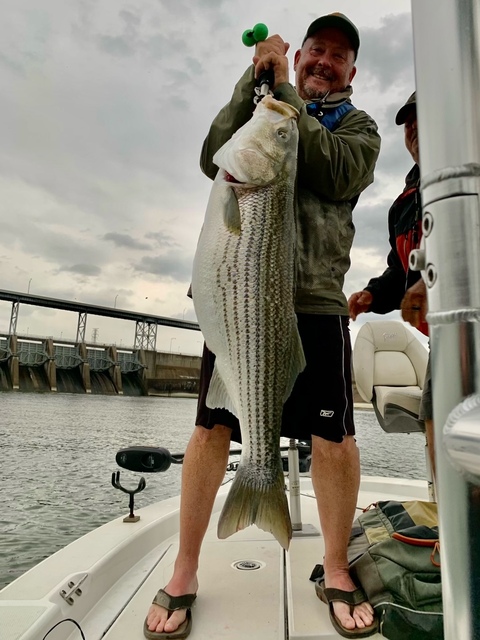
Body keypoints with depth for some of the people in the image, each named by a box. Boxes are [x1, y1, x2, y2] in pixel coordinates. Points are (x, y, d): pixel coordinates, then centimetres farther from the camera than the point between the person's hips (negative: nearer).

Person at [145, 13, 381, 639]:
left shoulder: (358, 126, 20)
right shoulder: (260, 109, 25)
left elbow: (332, 175, -4)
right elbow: (213, 161, 4)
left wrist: (284, 91, 0)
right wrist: (254, 78, 1)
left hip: (315, 301, 0)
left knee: (335, 441, -4)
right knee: (211, 430, 1)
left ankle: (336, 571, 20)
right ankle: (185, 572, 18)